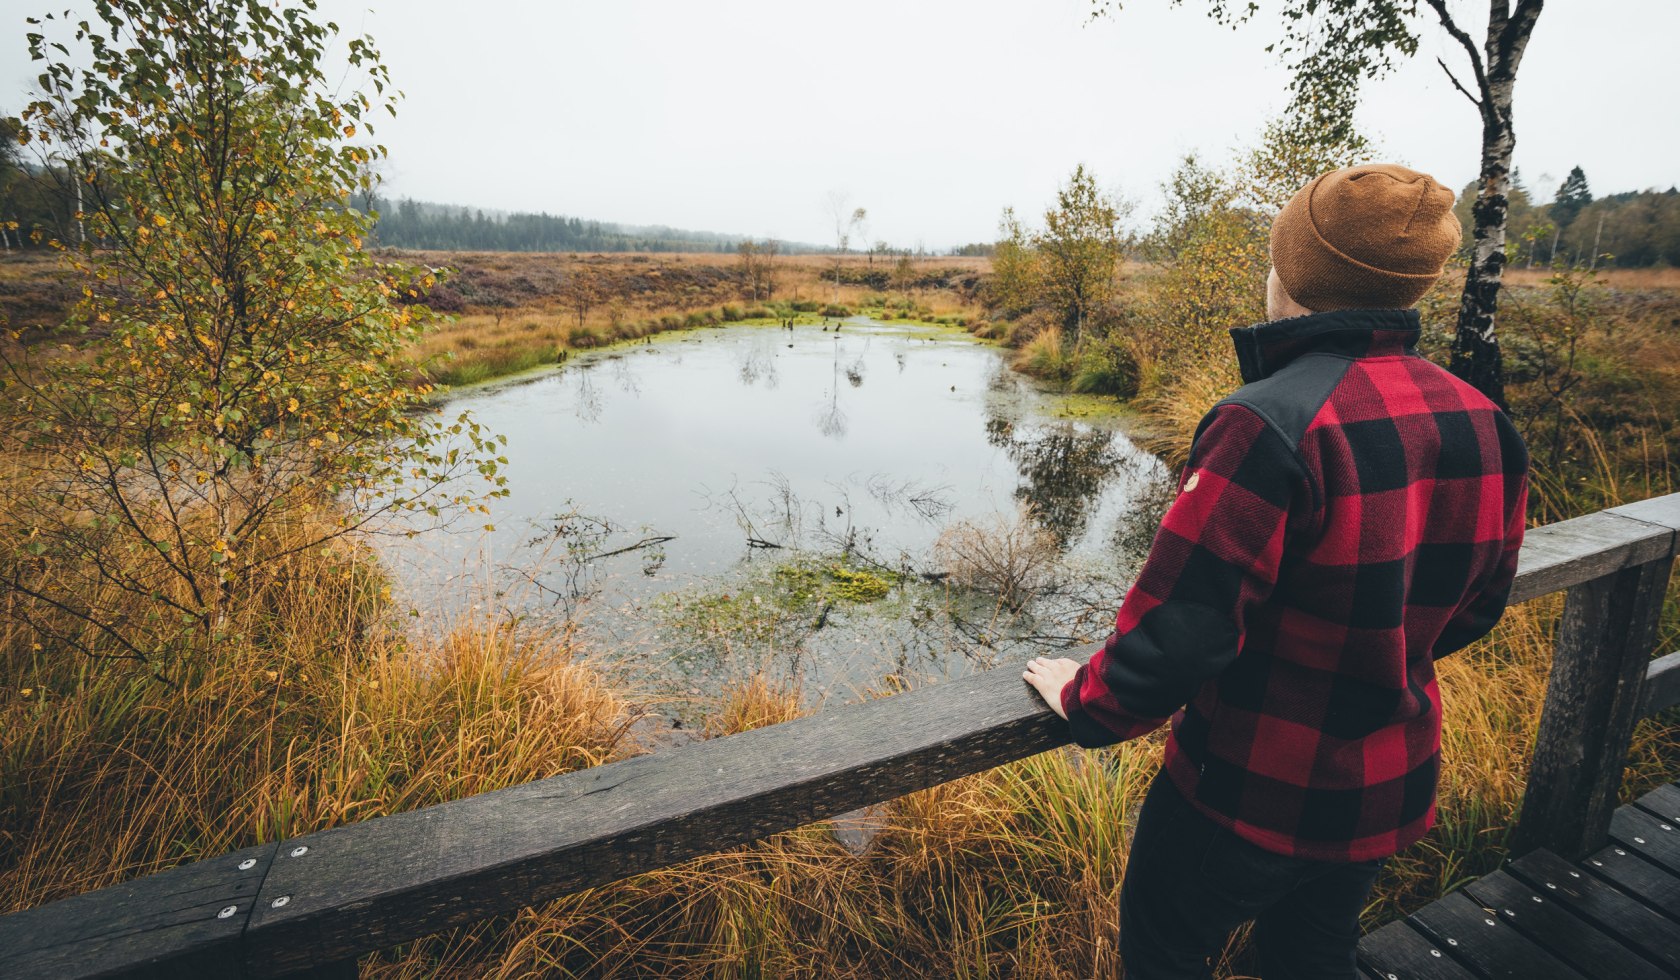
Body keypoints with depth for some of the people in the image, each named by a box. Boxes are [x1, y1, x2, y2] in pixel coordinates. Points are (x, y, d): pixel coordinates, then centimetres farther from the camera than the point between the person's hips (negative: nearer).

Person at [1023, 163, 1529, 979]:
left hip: (1250, 795, -7)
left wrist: (1084, 703, -12)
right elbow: (1472, 608, 8)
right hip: (1391, 793, 7)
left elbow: (1176, 629, -30)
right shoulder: (1483, 425, -5)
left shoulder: (1268, 427, -31)